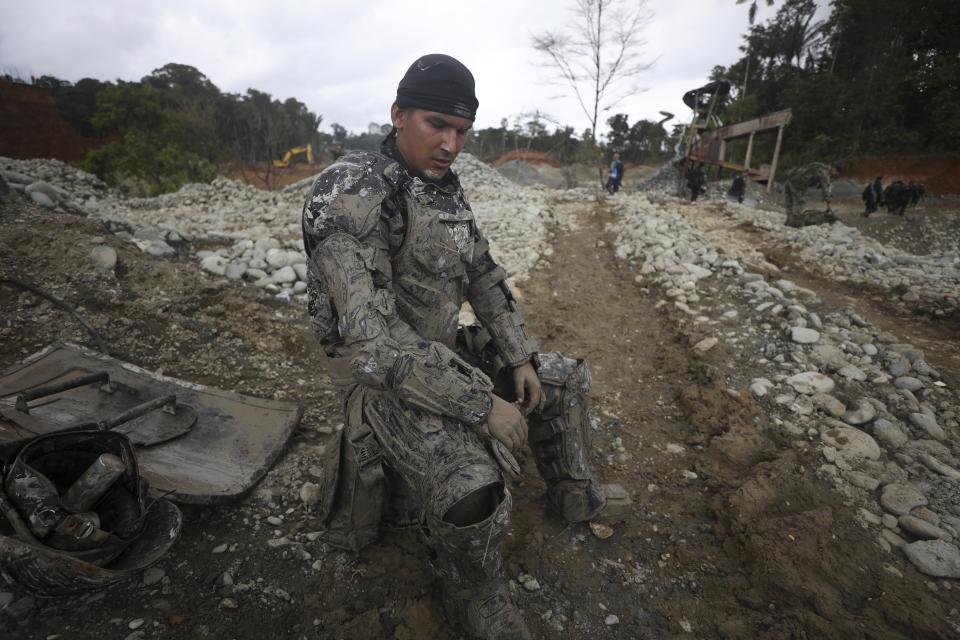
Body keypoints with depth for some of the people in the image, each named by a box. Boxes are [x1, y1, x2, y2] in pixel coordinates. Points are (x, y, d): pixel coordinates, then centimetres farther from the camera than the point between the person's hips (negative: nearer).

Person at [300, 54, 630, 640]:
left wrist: (520, 356, 1)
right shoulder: (350, 193, -24)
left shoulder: (447, 189, 4)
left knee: (566, 379, 11)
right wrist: (483, 404, -30)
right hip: (382, 374, -8)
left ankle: (574, 494, 33)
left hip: (446, 348, 8)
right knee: (473, 484, -31)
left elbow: (484, 274, 10)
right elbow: (372, 338, -32)